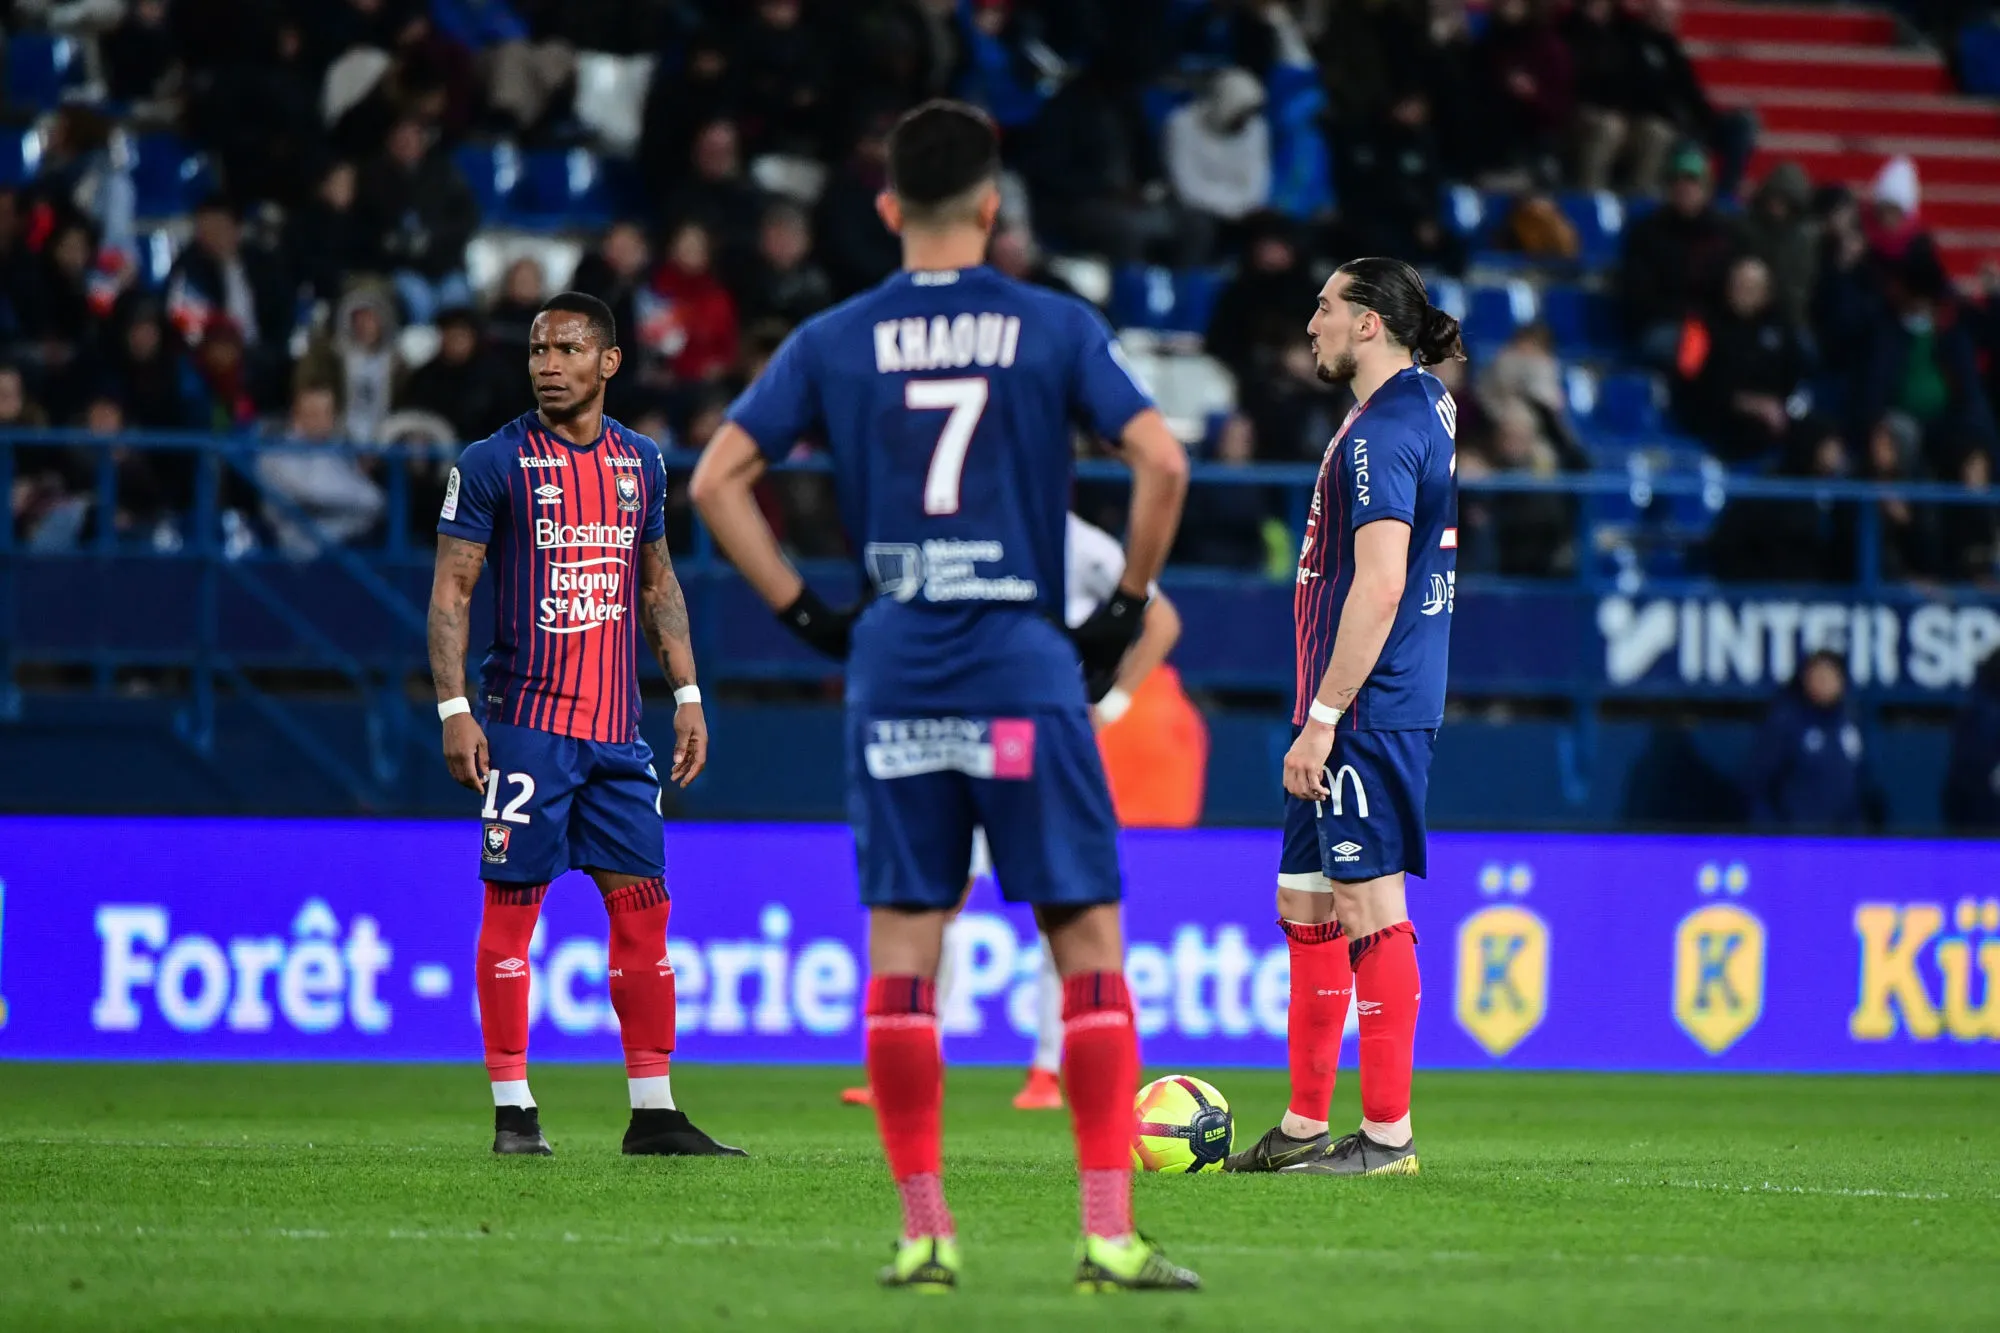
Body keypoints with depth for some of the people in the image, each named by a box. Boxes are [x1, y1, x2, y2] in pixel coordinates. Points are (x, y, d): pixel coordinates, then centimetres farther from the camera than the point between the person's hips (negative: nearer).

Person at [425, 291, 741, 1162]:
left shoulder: (640, 462, 12)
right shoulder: (493, 463, -4)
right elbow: (450, 590, -3)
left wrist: (686, 694, 14)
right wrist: (454, 710, -11)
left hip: (617, 729, 5)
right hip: (526, 722, -5)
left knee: (642, 903, 3)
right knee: (512, 904, -3)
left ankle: (653, 1113, 7)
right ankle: (513, 1112, 2)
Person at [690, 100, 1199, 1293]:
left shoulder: (835, 342, 5)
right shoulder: (1056, 328, 0)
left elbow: (717, 480, 2)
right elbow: (1161, 460, -9)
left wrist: (805, 612, 7)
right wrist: (1127, 607, 2)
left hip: (892, 677, 2)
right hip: (1025, 675, -2)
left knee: (902, 955, 6)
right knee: (1089, 946, 2)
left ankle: (925, 1234, 5)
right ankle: (1109, 1234, -4)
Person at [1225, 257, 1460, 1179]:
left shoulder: (1382, 433, -16)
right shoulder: (1430, 406, 16)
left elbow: (1379, 587, -23)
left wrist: (1322, 718, -21)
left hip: (1368, 712, -11)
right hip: (1352, 717, 11)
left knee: (1370, 905, -8)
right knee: (1305, 903, 14)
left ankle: (1387, 1135, -6)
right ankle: (1304, 1128, 19)